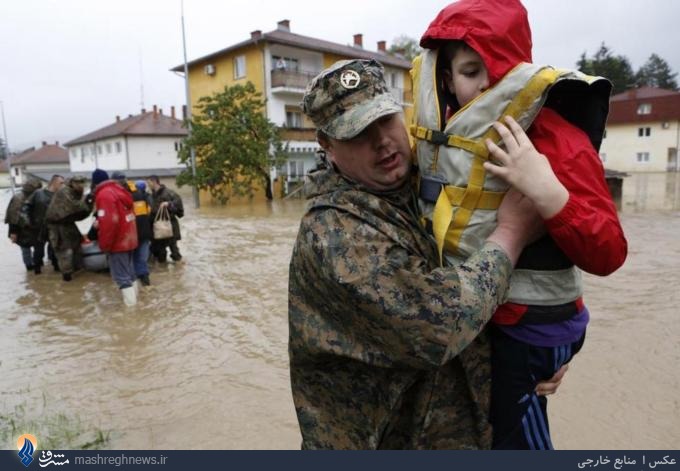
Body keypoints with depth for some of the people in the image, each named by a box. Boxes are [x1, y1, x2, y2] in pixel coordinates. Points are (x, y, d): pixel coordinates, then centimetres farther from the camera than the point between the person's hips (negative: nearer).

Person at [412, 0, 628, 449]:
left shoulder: (557, 138, -18)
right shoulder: (447, 130, -1)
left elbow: (607, 254, -21)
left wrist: (546, 191, -34)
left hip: (523, 328, -6)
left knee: (513, 437, 9)